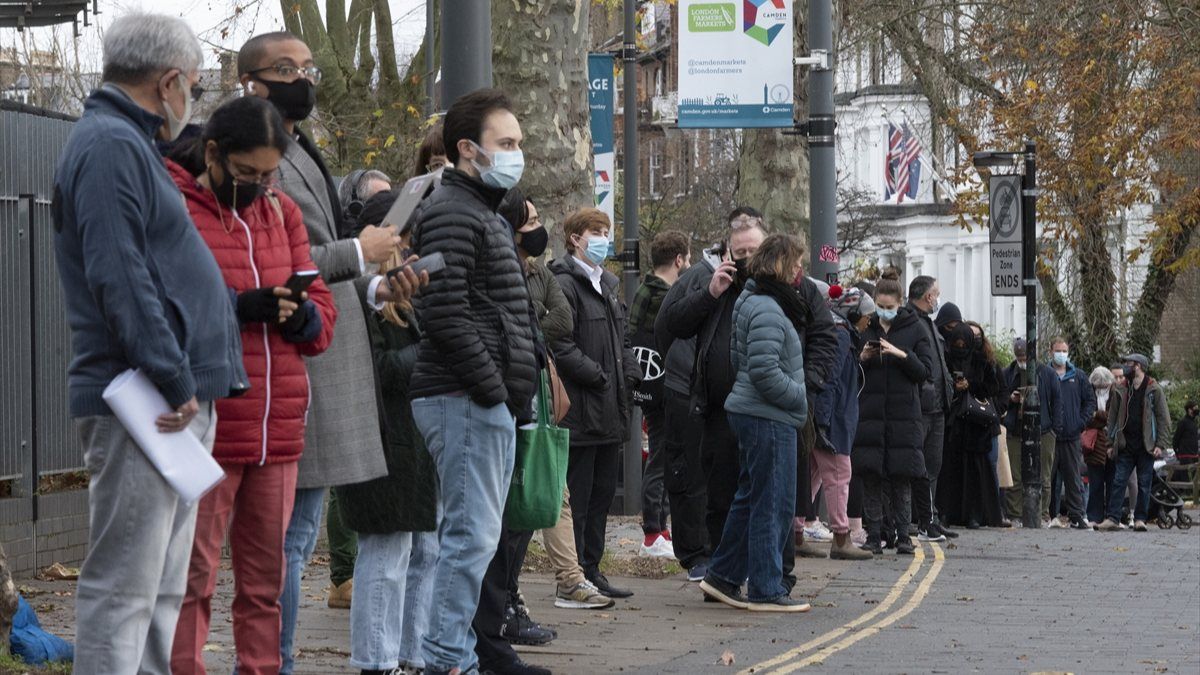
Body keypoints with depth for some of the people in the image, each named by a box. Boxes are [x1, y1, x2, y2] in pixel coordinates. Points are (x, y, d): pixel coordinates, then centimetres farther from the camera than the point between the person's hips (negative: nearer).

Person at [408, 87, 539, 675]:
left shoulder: (485, 213, 23)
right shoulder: (452, 212, -10)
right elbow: (445, 312, -21)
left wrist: (515, 394, 16)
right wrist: (493, 388, -18)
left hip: (492, 402, 10)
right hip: (467, 400, -10)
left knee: (475, 532, 12)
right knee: (472, 534, -11)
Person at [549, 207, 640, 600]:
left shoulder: (607, 284, 19)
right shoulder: (565, 284, -11)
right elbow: (561, 346, -19)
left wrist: (630, 375, 6)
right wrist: (599, 377, -17)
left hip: (611, 410, 9)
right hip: (580, 408, -9)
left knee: (603, 493, 13)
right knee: (578, 495, -4)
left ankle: (591, 571, 20)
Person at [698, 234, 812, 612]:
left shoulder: (753, 303, 17)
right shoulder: (767, 310, -16)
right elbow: (764, 371, -23)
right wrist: (800, 398, -11)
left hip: (754, 414, 11)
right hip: (769, 419, -11)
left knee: (751, 499, 17)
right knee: (774, 503, -6)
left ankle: (722, 578, 23)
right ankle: (766, 591, -2)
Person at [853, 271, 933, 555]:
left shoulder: (914, 330, 5)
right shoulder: (864, 328, 9)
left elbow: (924, 372, -1)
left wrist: (902, 355, -16)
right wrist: (862, 358, -10)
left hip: (904, 414, -1)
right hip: (869, 412, 1)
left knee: (902, 478, 0)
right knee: (870, 477, -2)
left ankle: (903, 536, 7)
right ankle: (874, 535, 2)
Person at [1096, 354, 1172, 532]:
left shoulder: (1154, 391, 0)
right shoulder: (1122, 391, 11)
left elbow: (1163, 419, -1)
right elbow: (1113, 417, 13)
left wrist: (1160, 444, -10)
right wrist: (1110, 443, 5)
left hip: (1146, 446, -3)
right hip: (1126, 446, 3)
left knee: (1144, 484, 1)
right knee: (1118, 481, -4)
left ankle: (1140, 519, 7)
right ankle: (1112, 518, -7)